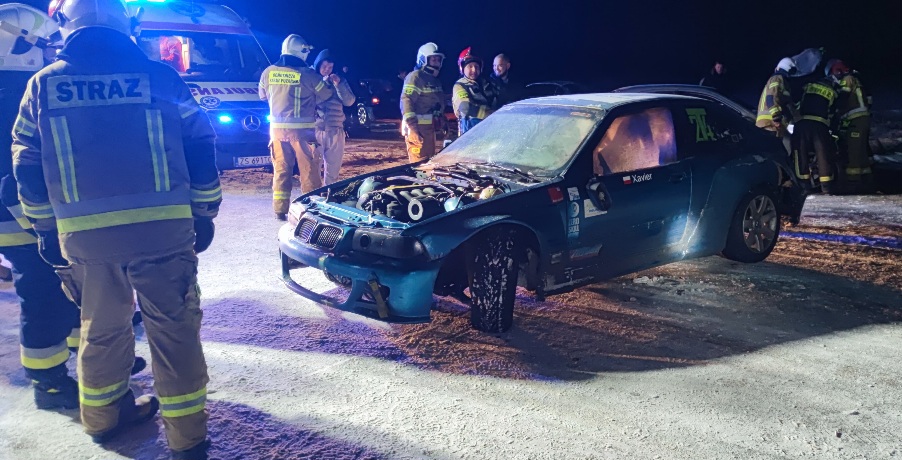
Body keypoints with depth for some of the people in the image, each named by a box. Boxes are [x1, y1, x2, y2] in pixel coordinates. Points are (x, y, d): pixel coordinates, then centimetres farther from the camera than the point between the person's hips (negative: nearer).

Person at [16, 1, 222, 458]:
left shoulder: (43, 85, 7)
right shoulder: (159, 76, 2)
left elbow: (27, 167, 10)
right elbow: (200, 150, 2)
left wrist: (46, 230, 18)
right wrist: (203, 214, 9)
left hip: (83, 233, 3)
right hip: (162, 227, -2)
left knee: (101, 324, 20)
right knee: (173, 326, 4)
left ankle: (103, 413, 36)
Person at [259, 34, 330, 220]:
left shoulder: (268, 72, 4)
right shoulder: (308, 74, -9)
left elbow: (263, 96, 18)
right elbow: (326, 94, 4)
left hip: (277, 128, 4)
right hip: (301, 129, -4)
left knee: (281, 169, 10)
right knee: (309, 170, 4)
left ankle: (280, 209, 12)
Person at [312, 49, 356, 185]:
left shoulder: (339, 80, 11)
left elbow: (349, 101, 1)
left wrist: (338, 84, -13)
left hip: (334, 130, 2)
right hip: (314, 129, -2)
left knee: (333, 167, 8)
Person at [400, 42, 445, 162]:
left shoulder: (435, 81, 21)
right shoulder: (415, 77, -9)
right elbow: (406, 101, -20)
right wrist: (412, 126, -27)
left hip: (430, 128, 10)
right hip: (417, 128, -10)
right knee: (419, 162, -13)